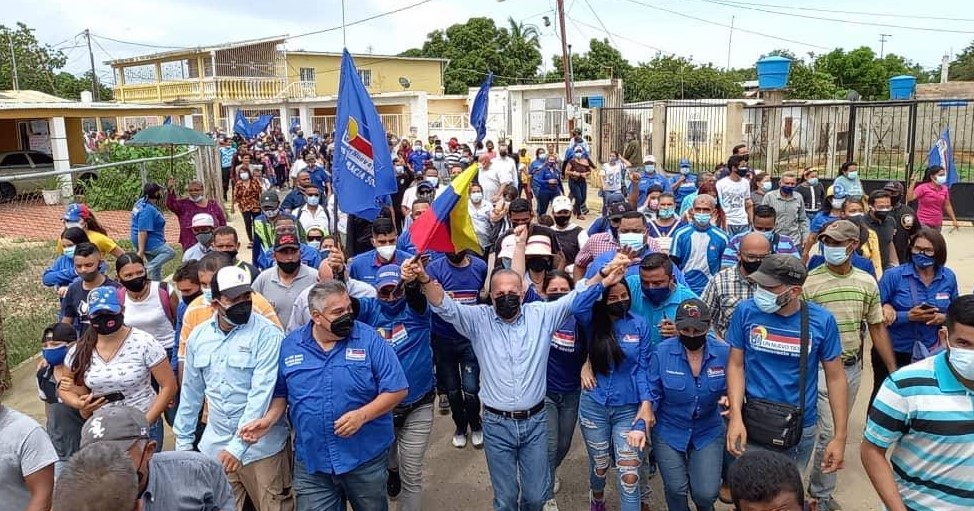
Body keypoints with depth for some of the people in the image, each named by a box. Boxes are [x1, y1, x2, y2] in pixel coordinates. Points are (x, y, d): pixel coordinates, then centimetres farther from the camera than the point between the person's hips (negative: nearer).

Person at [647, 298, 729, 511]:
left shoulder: (724, 352, -14)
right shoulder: (662, 352, -17)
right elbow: (651, 393, -8)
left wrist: (728, 398, -22)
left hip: (708, 432, 1)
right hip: (669, 431, -1)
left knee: (706, 493, -4)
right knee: (676, 489, 4)